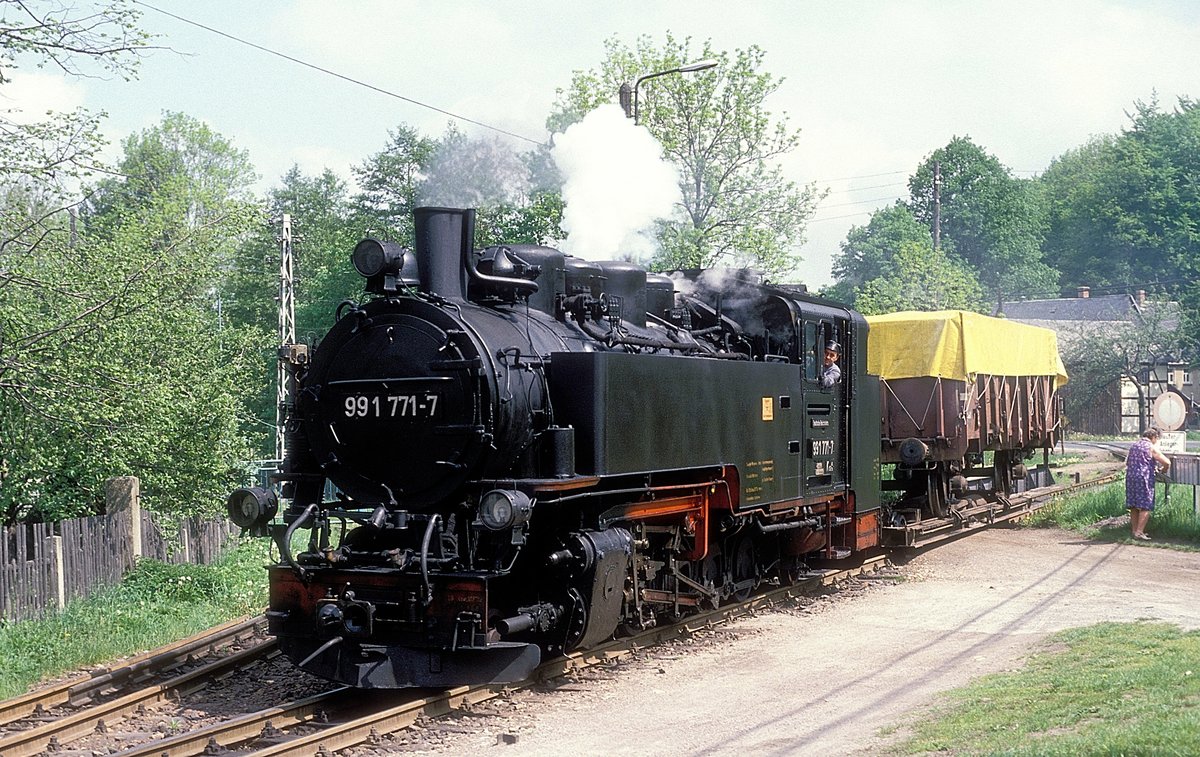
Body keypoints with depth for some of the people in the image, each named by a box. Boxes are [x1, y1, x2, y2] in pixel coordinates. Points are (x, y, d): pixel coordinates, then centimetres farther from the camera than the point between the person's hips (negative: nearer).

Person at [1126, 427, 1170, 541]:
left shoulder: (1134, 445, 15)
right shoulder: (1151, 447, -5)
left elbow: (1127, 462, 27)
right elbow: (1167, 463, -9)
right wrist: (1162, 470, 14)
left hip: (1130, 477, 7)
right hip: (1144, 478, -7)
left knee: (1133, 507, 12)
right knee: (1145, 507, -3)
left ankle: (1134, 530, 17)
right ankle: (1139, 532, -8)